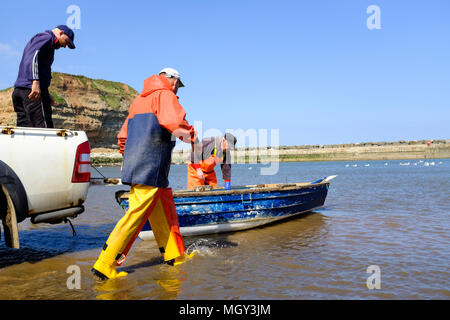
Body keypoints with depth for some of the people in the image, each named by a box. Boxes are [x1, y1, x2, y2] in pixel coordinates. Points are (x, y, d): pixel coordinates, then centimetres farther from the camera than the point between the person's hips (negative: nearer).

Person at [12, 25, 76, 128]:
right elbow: (32, 56, -19)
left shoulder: (36, 39, 31)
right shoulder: (46, 37, 0)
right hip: (33, 91, -10)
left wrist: (46, 94, 23)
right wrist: (36, 82, -29)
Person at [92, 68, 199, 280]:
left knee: (163, 213, 16)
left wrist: (127, 157, 37)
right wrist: (191, 135, -7)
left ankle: (175, 256, 25)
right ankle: (105, 265, -5)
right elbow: (173, 121, -23)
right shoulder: (165, 95, -2)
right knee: (136, 214, -8)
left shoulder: (139, 100, 26)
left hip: (135, 165, 10)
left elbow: (123, 135, 28)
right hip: (150, 169, -10)